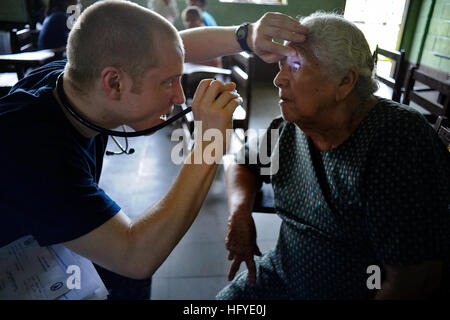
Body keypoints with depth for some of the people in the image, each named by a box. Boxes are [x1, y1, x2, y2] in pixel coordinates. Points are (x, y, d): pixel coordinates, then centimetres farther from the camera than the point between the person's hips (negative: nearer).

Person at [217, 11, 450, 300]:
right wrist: (240, 210, -7)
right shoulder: (288, 129, -4)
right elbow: (241, 166, 12)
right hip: (284, 275, 5)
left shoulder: (401, 142, -23)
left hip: (358, 292, -4)